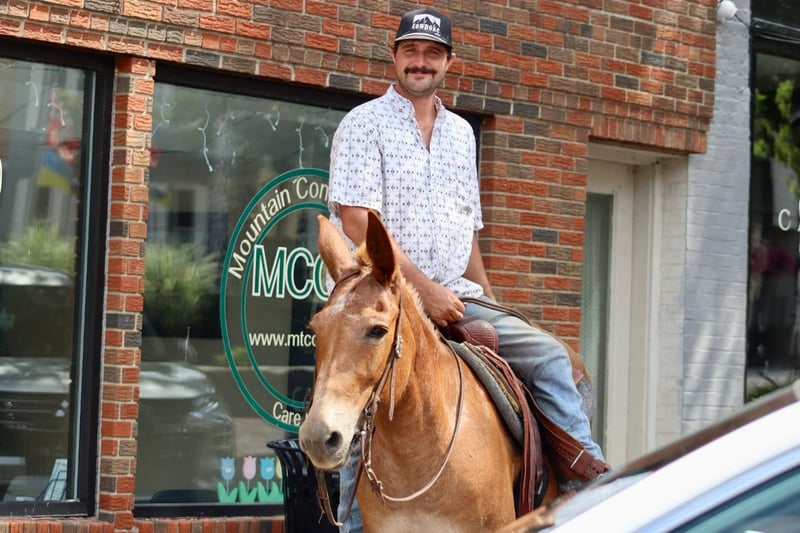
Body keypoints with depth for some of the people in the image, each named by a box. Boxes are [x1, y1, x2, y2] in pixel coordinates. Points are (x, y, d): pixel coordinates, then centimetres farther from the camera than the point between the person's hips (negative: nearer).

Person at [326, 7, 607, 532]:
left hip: (456, 297, 6)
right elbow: (357, 222, -14)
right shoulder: (365, 124, -3)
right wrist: (425, 289, -17)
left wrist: (488, 301, 16)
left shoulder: (460, 133, 17)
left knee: (549, 357, -6)